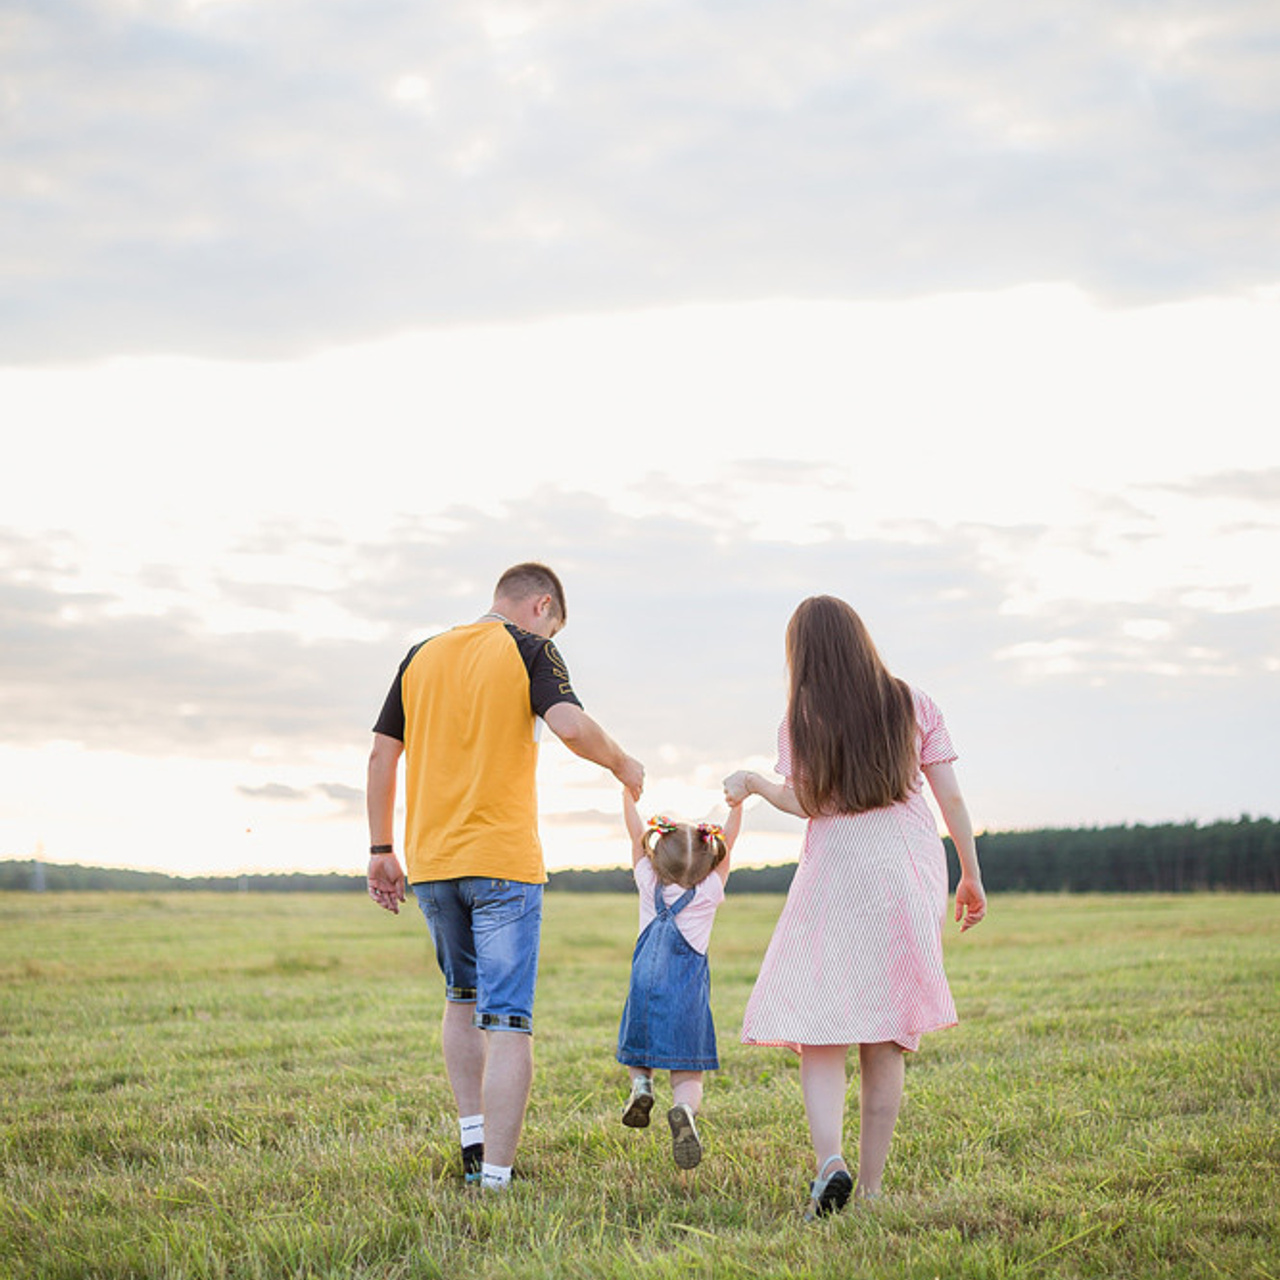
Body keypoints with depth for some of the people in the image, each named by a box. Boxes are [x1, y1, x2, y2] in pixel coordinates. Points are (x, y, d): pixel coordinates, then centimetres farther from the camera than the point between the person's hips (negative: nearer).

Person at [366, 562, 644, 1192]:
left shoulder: (423, 655, 14)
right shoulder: (530, 649, -1)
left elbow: (381, 753, 12)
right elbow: (569, 725, -18)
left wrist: (381, 850, 17)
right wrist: (623, 765, 0)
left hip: (430, 861, 5)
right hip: (503, 860, -5)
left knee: (463, 997, 24)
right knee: (507, 1021, -4)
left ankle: (473, 1141, 19)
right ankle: (495, 1176, -10)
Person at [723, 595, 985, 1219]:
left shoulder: (802, 718, 1)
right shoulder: (912, 705, 9)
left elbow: (807, 802, -12)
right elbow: (951, 798, 6)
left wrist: (751, 784, 1)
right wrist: (971, 875, 13)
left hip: (838, 874, -3)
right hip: (910, 872, 3)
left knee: (820, 1028, -2)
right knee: (886, 1038, 7)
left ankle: (830, 1162, -23)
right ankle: (870, 1186, 8)